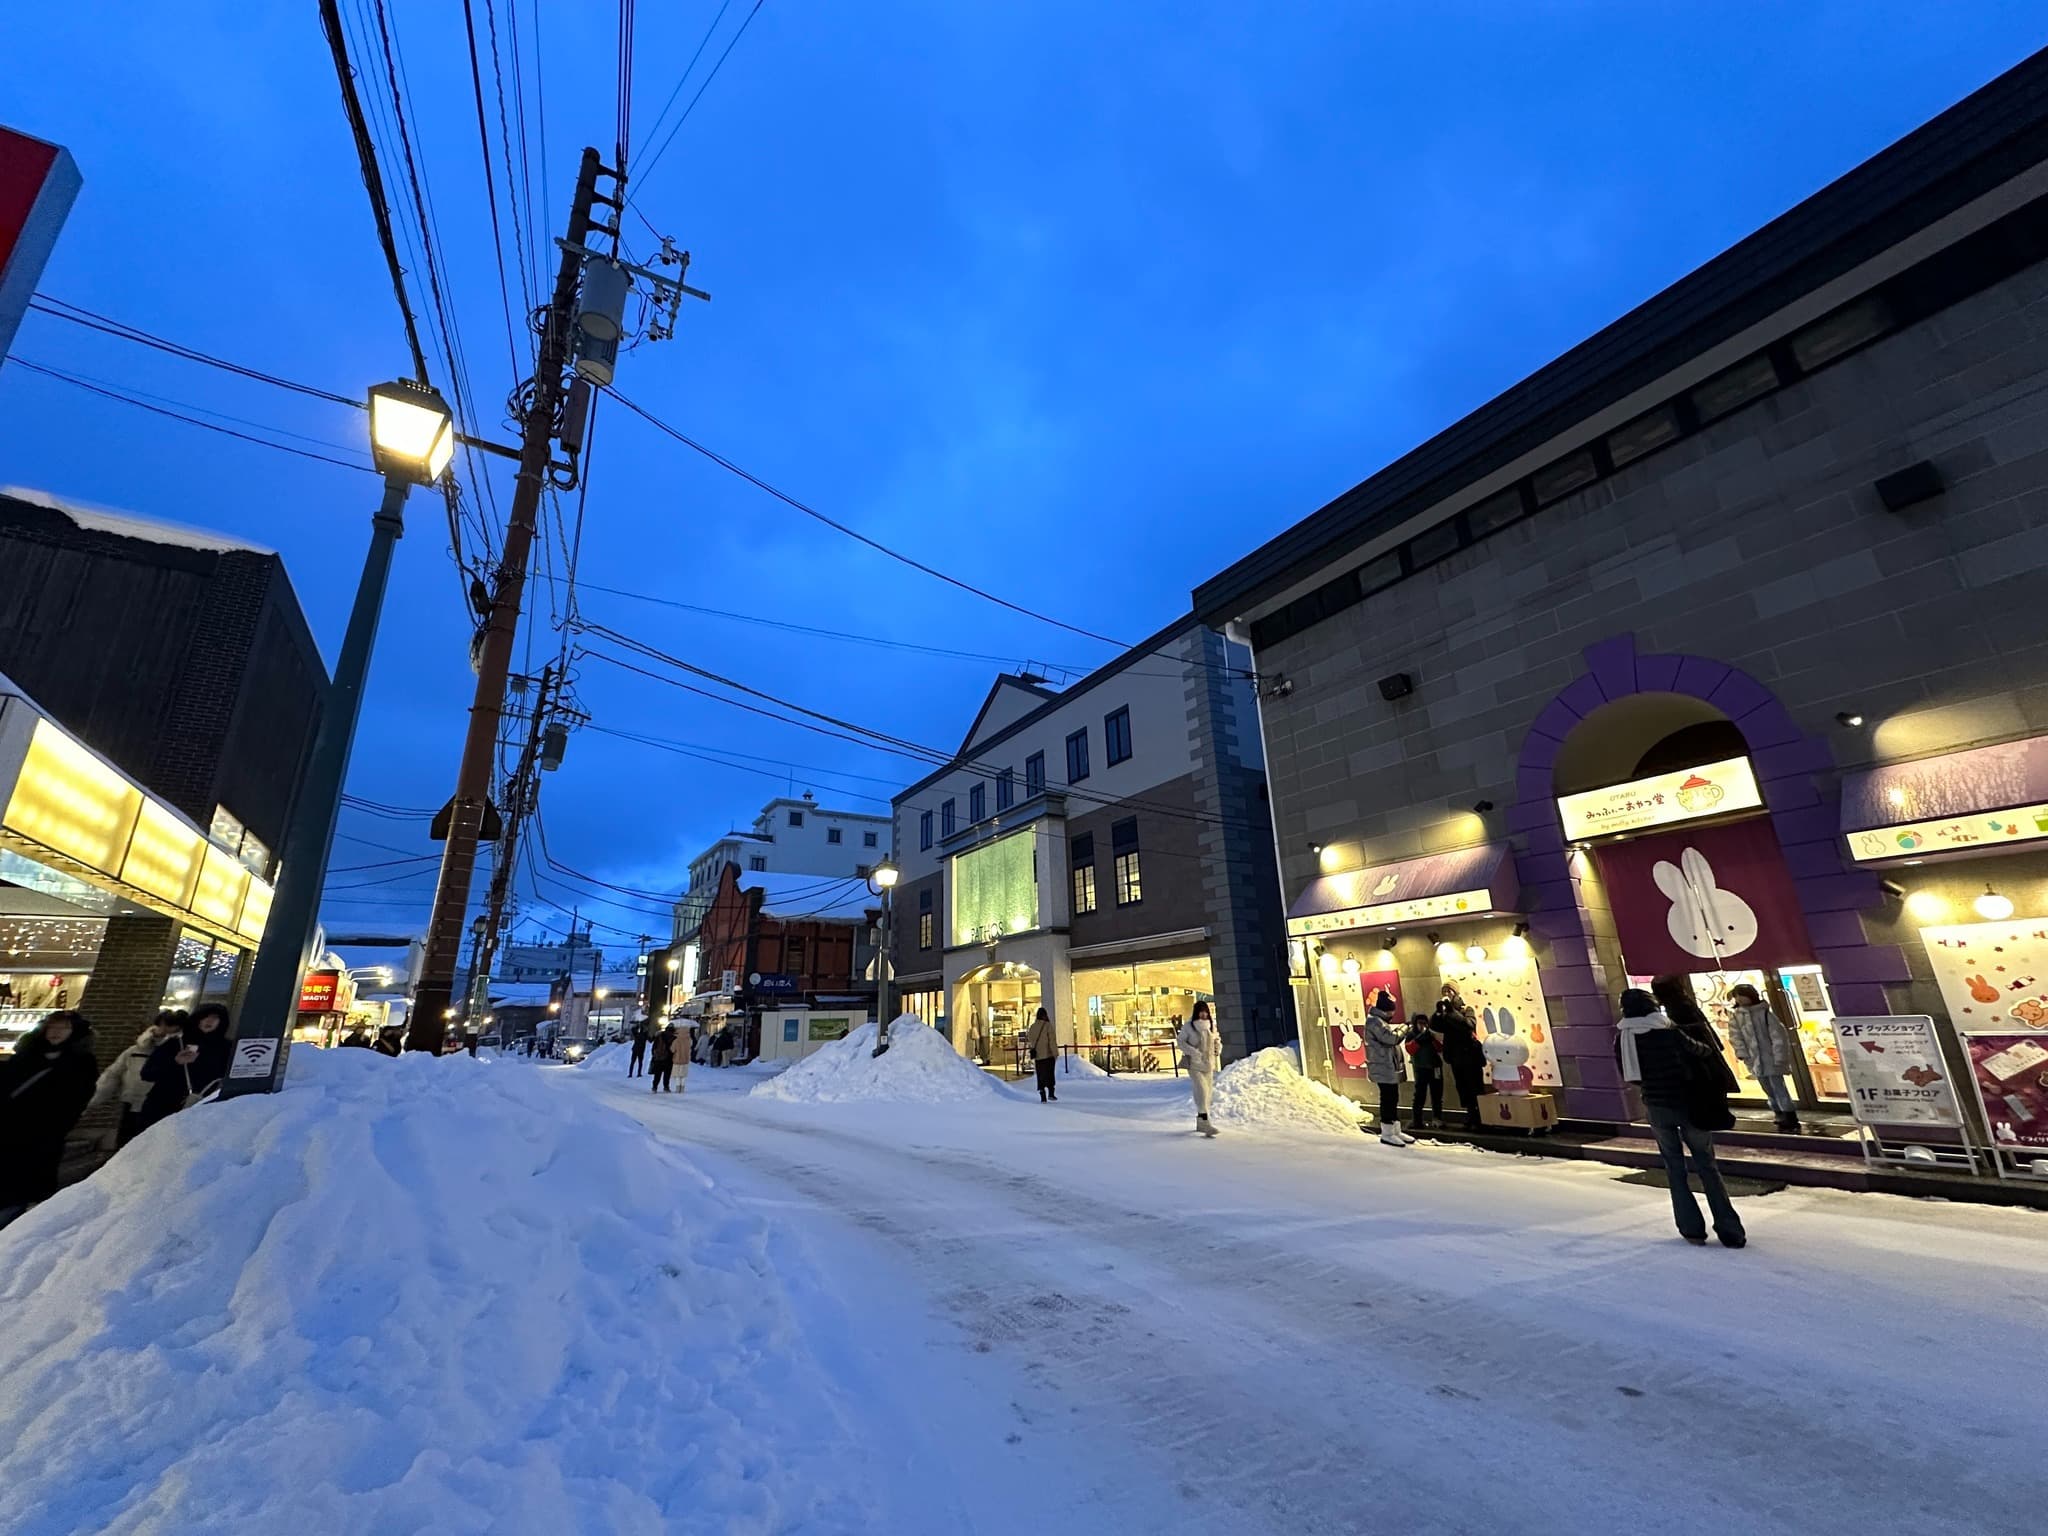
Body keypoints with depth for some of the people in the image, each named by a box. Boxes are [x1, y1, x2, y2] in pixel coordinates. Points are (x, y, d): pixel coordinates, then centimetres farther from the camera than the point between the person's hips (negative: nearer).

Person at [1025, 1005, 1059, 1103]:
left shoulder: (1032, 1027, 3)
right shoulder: (1048, 1025, -11)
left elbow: (1029, 1040, 13)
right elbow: (1052, 1041, -14)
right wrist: (1055, 1053, -9)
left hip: (1037, 1056, 3)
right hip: (1048, 1055, -3)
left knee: (1041, 1076, 9)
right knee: (1050, 1074, 11)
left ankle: (1043, 1097, 5)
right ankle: (1051, 1093, 2)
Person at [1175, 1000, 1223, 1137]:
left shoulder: (1211, 1025, 6)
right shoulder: (1188, 1026, -9)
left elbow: (1217, 1039, 20)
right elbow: (1180, 1041, -5)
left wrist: (1218, 1048, -1)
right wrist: (1193, 1051, -16)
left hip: (1208, 1064, 6)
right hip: (1194, 1064, -6)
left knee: (1208, 1093, 10)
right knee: (1202, 1091, -17)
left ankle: (1200, 1121, 26)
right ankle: (1205, 1123, -18)